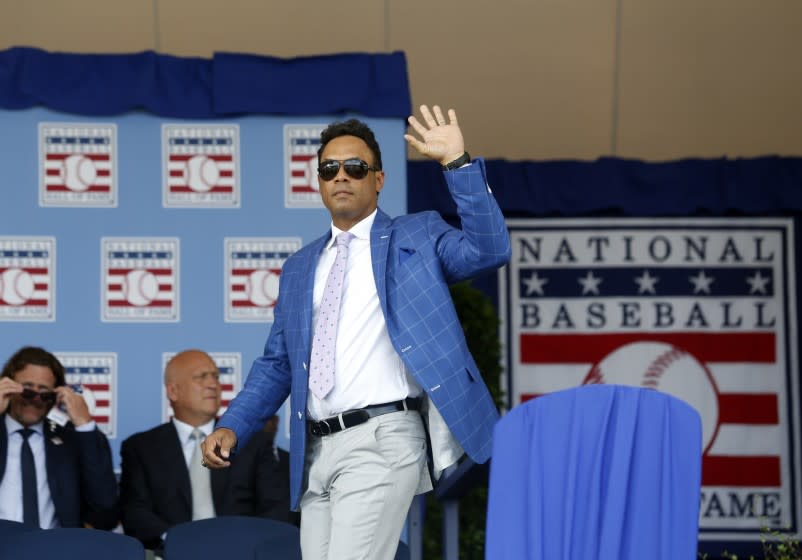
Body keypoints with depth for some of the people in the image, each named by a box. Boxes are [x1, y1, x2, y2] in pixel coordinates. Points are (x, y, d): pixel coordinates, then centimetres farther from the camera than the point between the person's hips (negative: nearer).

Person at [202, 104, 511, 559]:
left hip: (381, 441, -6)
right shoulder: (299, 269, 21)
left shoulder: (416, 236, 6)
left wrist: (457, 162, -18)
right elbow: (277, 364, 21)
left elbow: (489, 250, -11)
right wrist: (233, 427, 6)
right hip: (317, 450, 6)